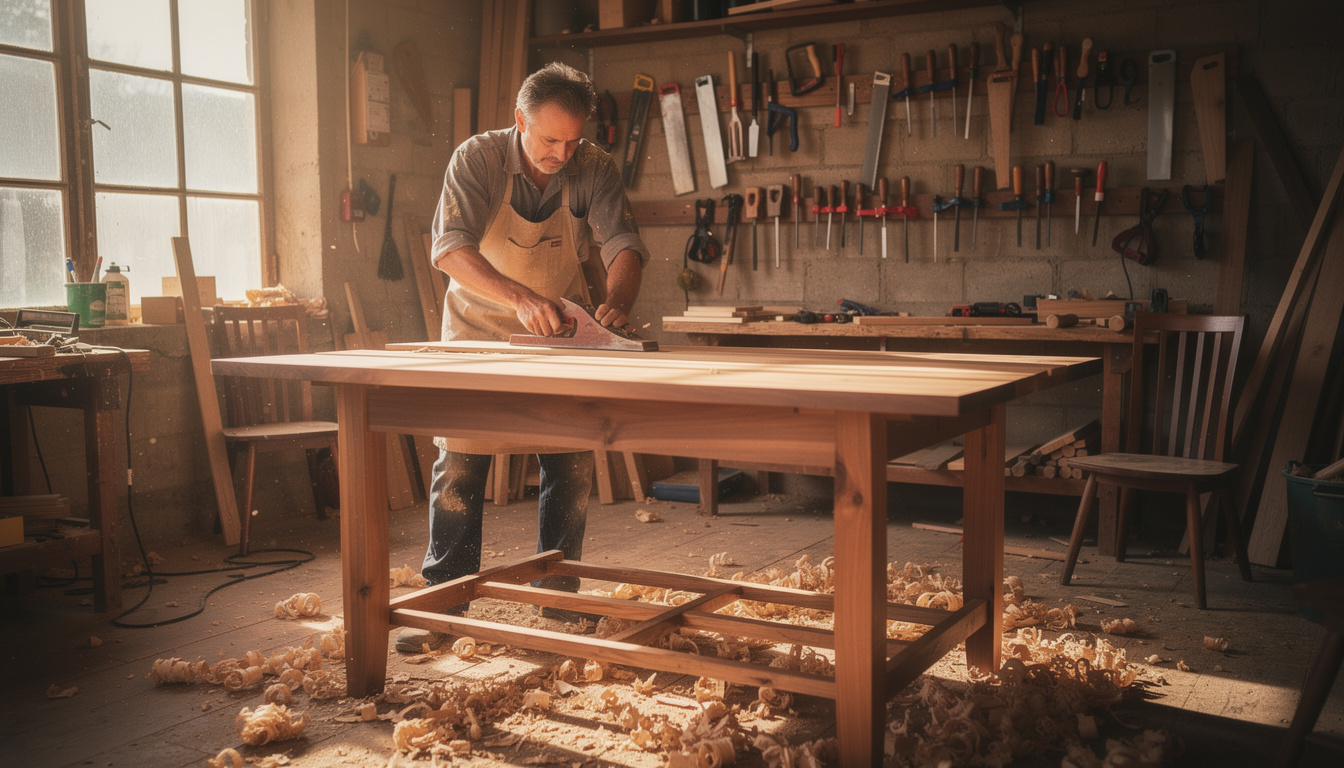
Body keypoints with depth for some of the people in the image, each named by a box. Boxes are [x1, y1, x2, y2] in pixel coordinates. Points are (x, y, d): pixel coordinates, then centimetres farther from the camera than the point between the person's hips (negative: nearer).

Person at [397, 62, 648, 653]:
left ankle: (558, 601, 15)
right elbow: (449, 248, -30)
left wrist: (617, 299, -40)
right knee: (458, 466, -2)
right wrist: (520, 298, -45)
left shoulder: (595, 170, -12)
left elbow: (622, 243, -17)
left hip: (560, 337, 2)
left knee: (572, 468, 1)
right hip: (480, 332, -2)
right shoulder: (477, 159, -19)